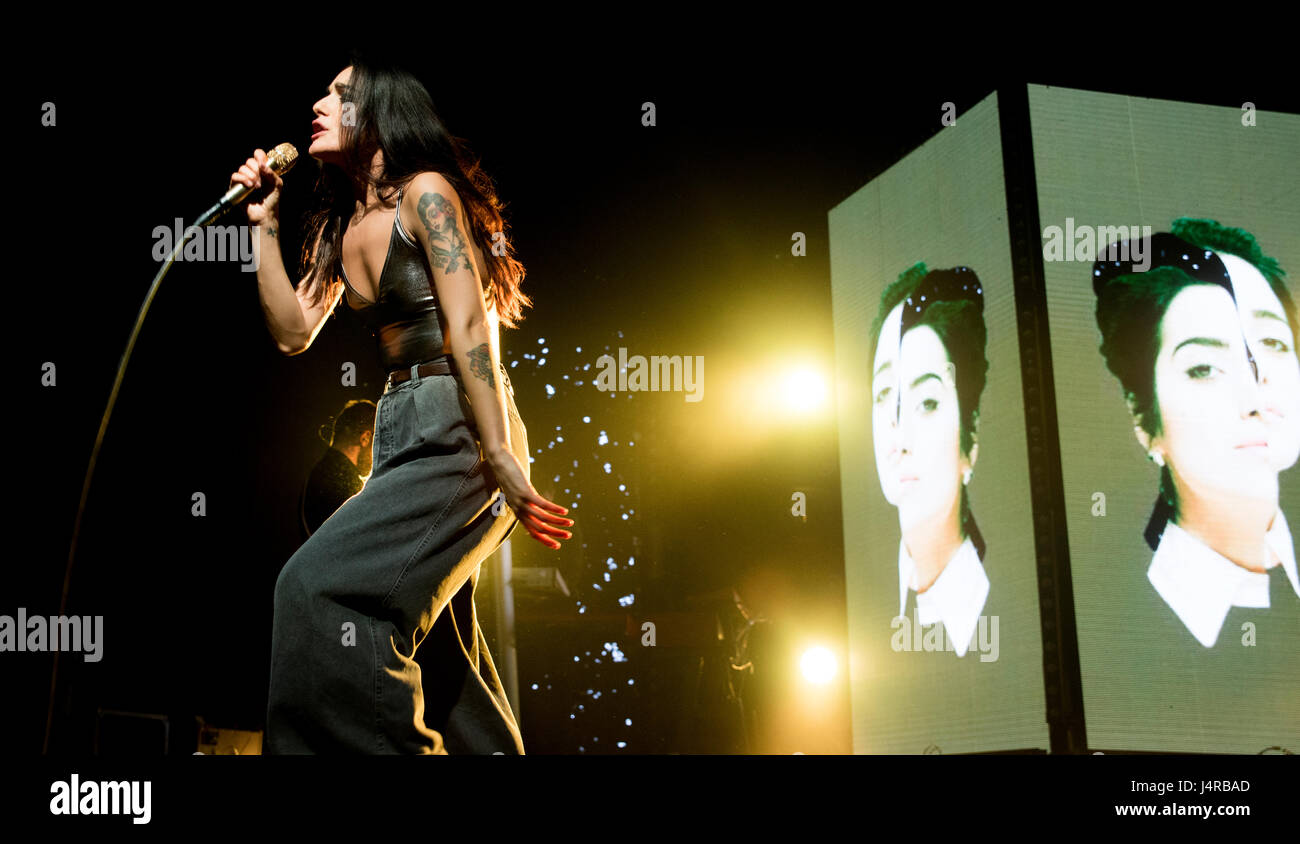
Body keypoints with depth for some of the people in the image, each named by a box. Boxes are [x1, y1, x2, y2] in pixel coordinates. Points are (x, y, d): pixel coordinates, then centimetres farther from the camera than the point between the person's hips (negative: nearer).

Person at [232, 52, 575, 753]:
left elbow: (469, 325, -16)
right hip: (400, 431, 9)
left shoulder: (425, 192, -7)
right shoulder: (340, 225, 17)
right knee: (435, 654, 11)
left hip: (458, 431, -9)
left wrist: (501, 458, -22)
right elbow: (293, 332, 13)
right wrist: (265, 224, 10)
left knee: (318, 585, -22)